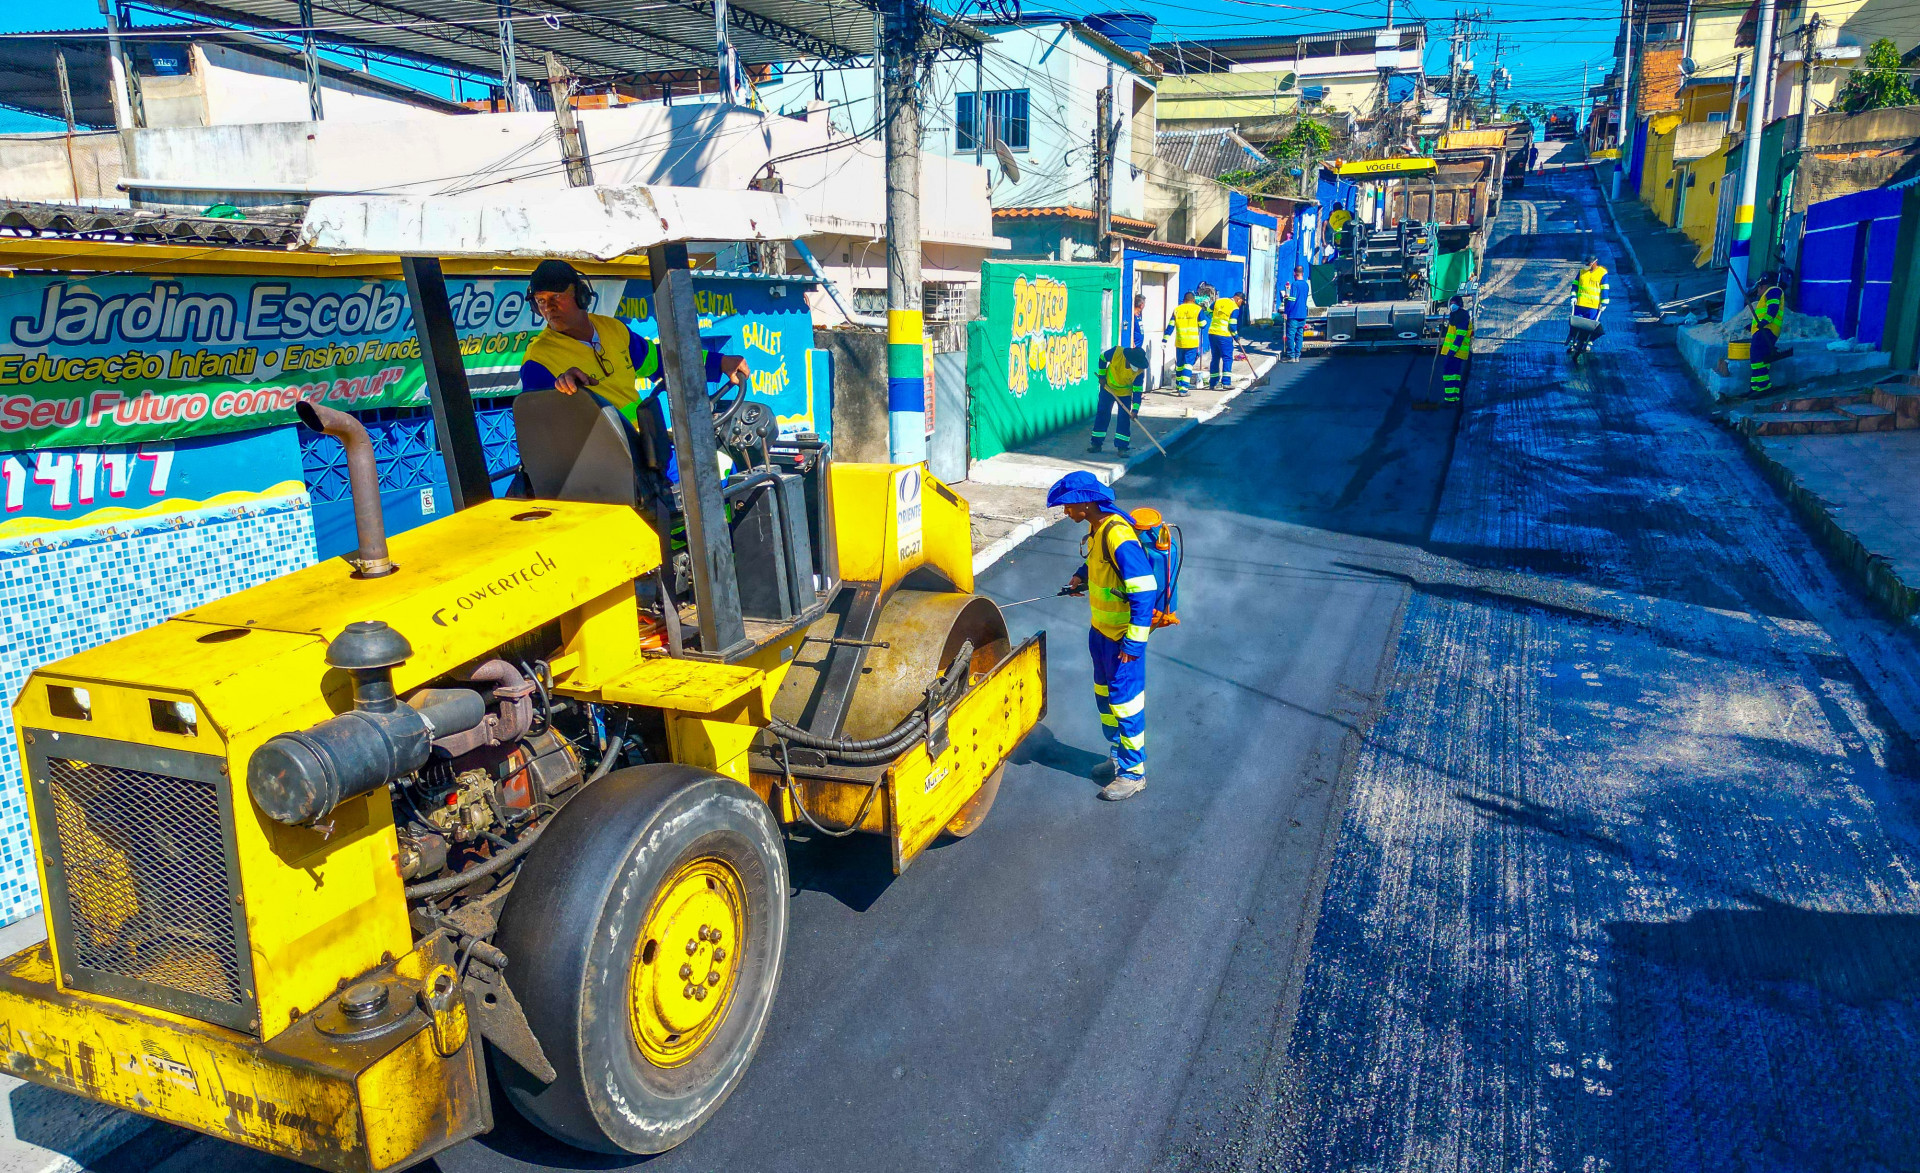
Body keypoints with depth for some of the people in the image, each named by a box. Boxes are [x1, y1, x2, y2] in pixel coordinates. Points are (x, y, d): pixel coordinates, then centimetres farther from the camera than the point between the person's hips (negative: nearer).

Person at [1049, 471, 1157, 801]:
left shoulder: (1119, 537, -28)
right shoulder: (1097, 528, 2)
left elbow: (1144, 591, -29)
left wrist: (1134, 642, -27)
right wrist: (1082, 576, 7)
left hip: (1123, 637, -9)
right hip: (1101, 629, 9)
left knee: (1125, 701, 3)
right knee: (1104, 696, 21)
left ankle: (1133, 772, 18)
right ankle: (1117, 757, 38)